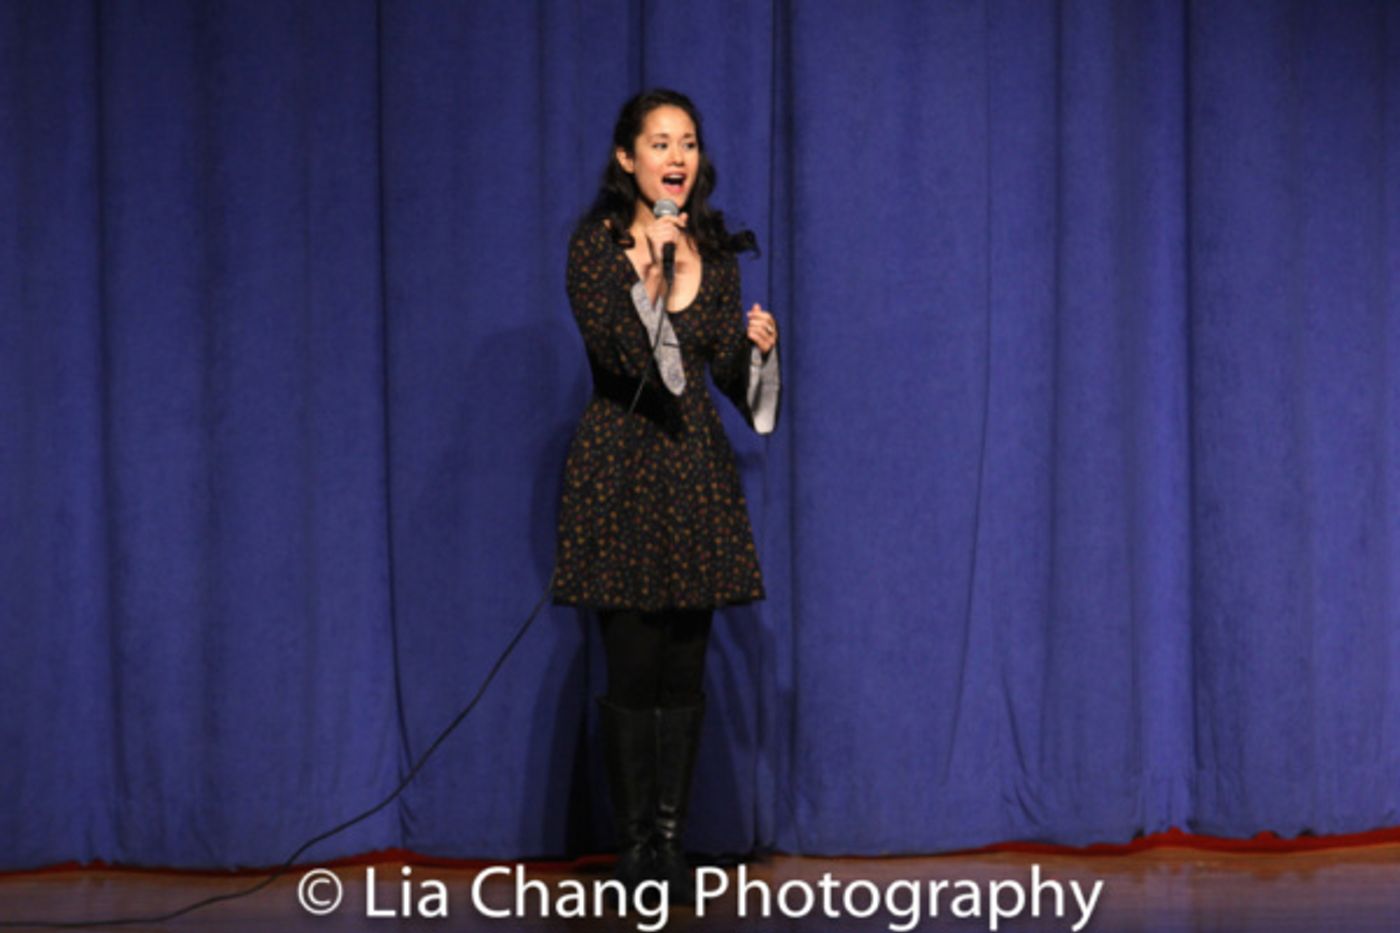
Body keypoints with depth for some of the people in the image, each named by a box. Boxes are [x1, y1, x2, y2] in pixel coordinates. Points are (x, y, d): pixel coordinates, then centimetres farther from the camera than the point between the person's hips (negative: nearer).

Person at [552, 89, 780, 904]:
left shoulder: (717, 250, 8)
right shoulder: (596, 246, -5)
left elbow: (728, 371, 12)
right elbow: (620, 356, -18)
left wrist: (758, 346, -8)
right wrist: (647, 269, -25)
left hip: (697, 467, 4)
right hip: (622, 464, -4)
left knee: (686, 667, 5)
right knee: (633, 667, -2)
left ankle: (672, 844, 13)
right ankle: (634, 848, 9)